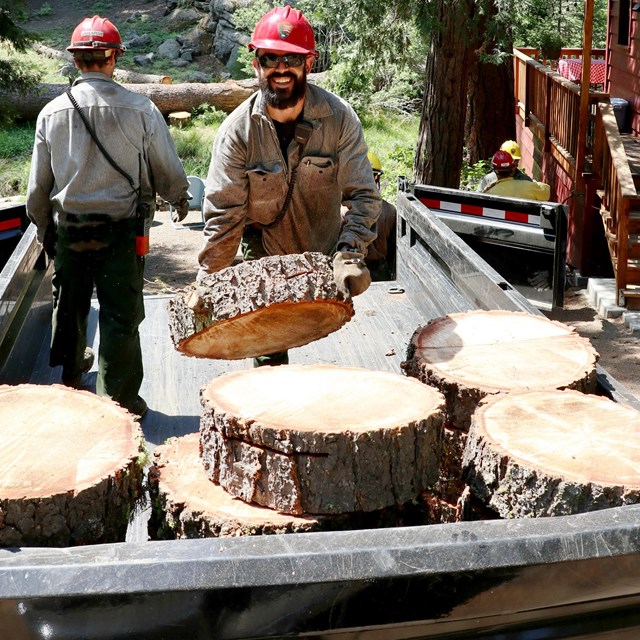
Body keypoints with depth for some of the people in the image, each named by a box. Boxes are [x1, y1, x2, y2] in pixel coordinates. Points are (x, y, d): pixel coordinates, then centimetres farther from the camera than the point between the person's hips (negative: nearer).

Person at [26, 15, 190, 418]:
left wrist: (44, 231, 19)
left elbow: (38, 186, 5)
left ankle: (71, 371, 45)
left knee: (69, 302, 23)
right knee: (121, 314, 3)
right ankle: (120, 399, 8)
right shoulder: (139, 109, -12)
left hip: (68, 227, 4)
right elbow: (168, 170, -2)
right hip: (121, 227, -3)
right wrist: (181, 199, 19)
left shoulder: (52, 112, -3)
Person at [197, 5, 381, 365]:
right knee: (267, 356, 1)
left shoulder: (339, 119, -13)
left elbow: (363, 196, -12)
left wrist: (350, 252, -28)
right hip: (262, 268, 0)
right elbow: (224, 214, -13)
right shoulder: (238, 130, -14)